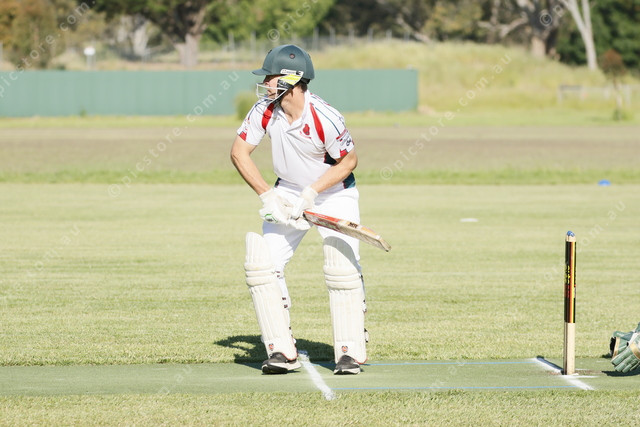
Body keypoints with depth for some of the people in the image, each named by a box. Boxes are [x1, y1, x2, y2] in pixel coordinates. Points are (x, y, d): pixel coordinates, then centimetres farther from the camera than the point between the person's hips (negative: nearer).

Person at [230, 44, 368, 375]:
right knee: (261, 264, -9)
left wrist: (310, 194, -23)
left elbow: (348, 161, -16)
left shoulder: (324, 118, -28)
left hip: (334, 194, -5)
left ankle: (350, 352, -6)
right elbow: (239, 151, -6)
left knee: (341, 267, -19)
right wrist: (267, 196, -14)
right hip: (287, 195, 5)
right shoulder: (265, 111, -15)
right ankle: (282, 351, -3)